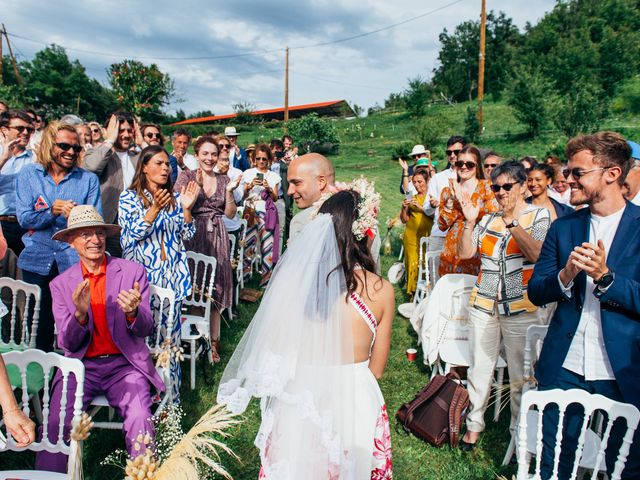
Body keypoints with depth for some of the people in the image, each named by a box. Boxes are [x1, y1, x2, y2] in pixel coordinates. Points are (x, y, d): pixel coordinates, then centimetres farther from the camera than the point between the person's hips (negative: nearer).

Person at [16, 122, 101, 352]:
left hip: (75, 262, -1)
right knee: (39, 323, 9)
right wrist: (53, 211, -18)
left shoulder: (88, 179, 7)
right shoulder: (28, 174, 8)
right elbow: (24, 218, -2)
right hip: (37, 261, 1)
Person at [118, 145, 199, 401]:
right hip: (143, 275, -3)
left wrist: (186, 208, -6)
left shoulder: (174, 197, 13)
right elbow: (132, 234, -8)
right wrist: (155, 209, -19)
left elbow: (187, 235, 10)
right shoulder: (129, 197, 2)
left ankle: (170, 396, 14)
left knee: (170, 336, 4)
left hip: (172, 276, 3)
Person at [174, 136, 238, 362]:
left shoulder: (223, 179, 10)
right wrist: (197, 185, -18)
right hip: (193, 236, -2)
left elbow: (230, 214, 8)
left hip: (217, 238, 3)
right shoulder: (187, 176, 2)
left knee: (215, 289, 3)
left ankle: (213, 341, 11)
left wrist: (229, 191, -6)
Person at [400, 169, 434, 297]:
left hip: (426, 235, -2)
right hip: (411, 236, 3)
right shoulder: (411, 197, 11)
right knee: (412, 263, -2)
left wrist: (420, 207, -15)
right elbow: (404, 220, 12)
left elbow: (435, 215, -10)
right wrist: (404, 208, -4)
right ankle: (412, 290, 5)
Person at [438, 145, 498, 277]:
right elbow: (442, 225, 3)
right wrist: (452, 199, -8)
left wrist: (464, 201, -12)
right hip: (452, 252, 2)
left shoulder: (487, 186, 3)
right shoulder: (448, 191, 10)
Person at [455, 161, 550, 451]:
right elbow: (464, 253, 6)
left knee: (520, 377, 6)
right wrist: (469, 222, -5)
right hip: (483, 306, 3)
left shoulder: (540, 216, 0)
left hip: (521, 308, -3)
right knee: (479, 370, 11)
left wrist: (511, 221, -19)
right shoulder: (488, 219, 9)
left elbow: (537, 254, -16)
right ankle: (474, 424, 28)